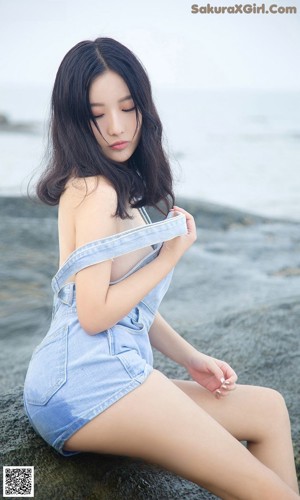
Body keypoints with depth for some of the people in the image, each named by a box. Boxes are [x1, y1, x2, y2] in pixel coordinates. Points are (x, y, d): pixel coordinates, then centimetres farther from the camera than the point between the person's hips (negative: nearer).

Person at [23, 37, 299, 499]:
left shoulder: (120, 190, 20)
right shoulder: (95, 191, -10)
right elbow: (94, 314, -16)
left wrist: (192, 359, 11)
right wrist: (170, 256, -8)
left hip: (112, 373, 10)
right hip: (87, 377, -10)